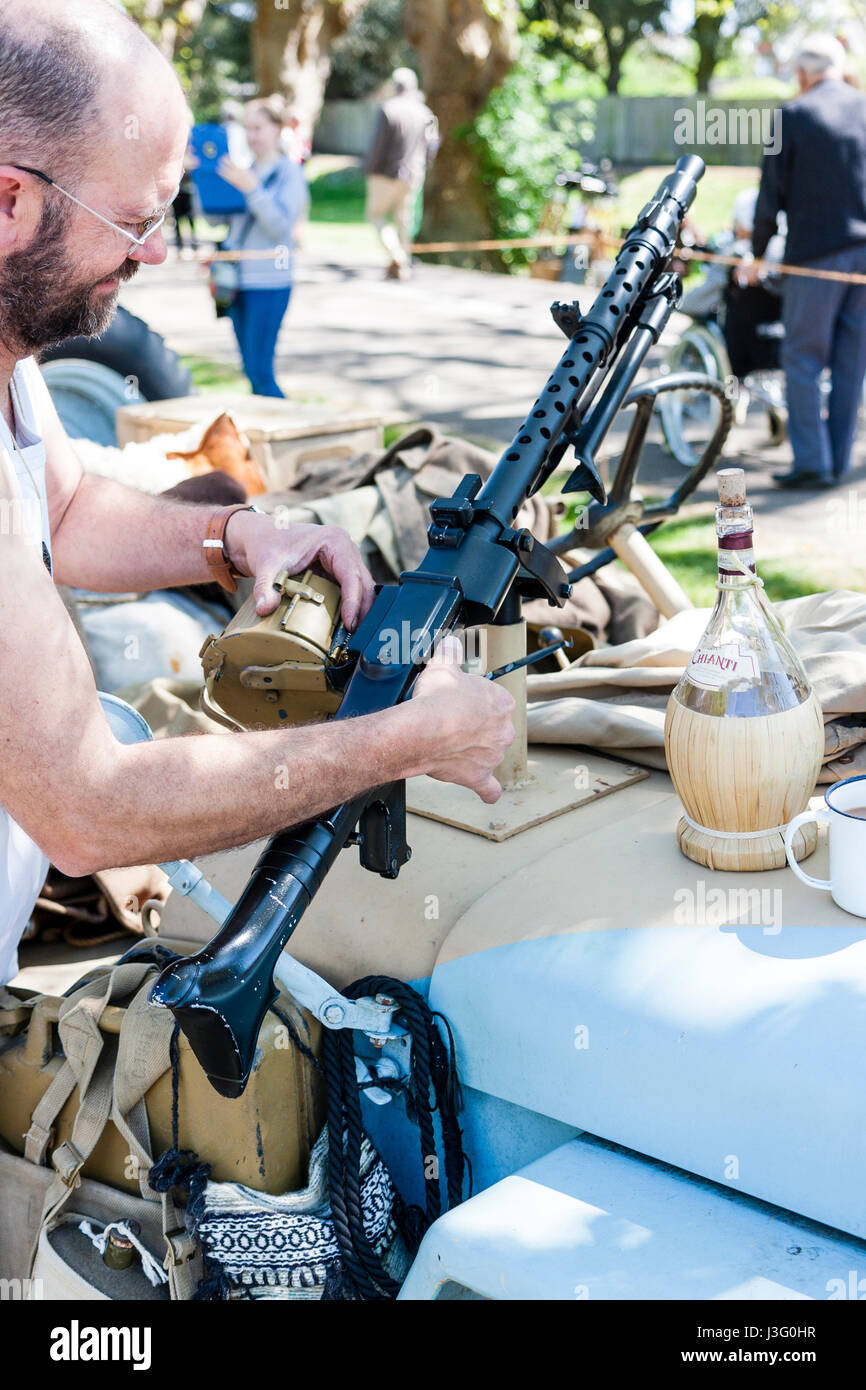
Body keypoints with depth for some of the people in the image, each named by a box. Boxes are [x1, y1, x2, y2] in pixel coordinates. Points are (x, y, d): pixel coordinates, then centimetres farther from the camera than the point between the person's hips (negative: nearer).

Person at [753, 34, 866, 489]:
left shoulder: (793, 116, -3)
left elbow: (772, 192, -2)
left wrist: (756, 251, 10)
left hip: (816, 250, -4)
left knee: (803, 359, 3)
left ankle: (812, 461, -2)